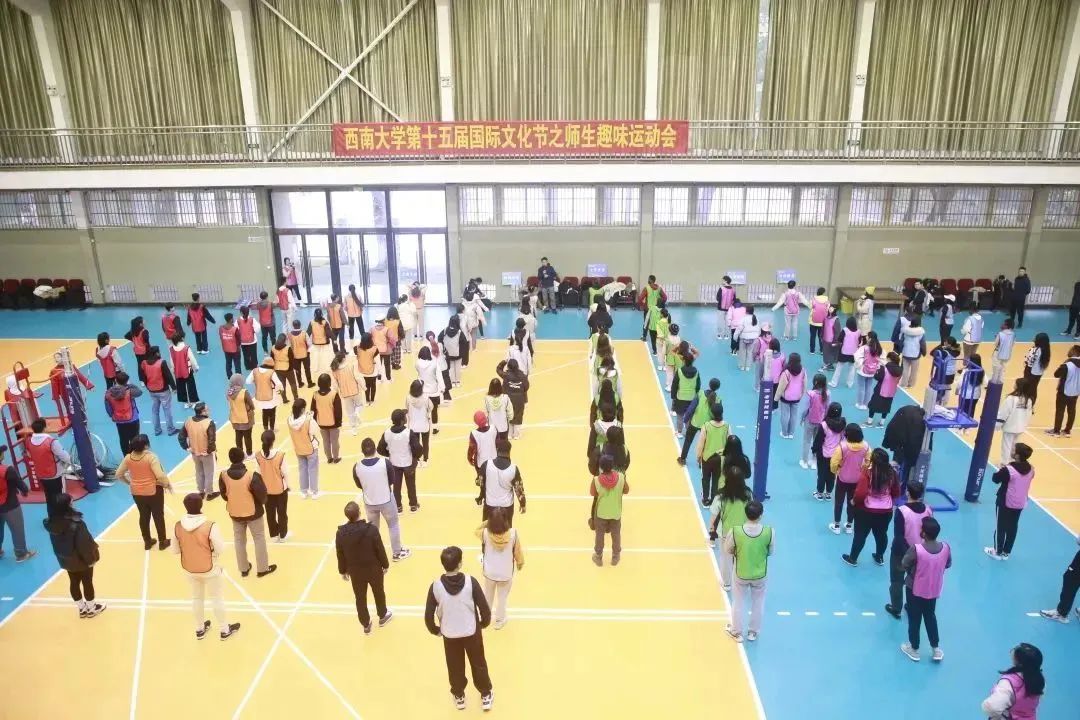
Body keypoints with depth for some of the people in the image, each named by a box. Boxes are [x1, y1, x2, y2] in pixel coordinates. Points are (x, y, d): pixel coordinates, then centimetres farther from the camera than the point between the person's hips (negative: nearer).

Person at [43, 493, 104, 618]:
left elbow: (55, 543, 2)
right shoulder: (76, 524, -32)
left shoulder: (52, 523, -12)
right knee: (87, 582, 14)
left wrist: (63, 555, 15)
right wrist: (92, 557, -10)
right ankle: (91, 608, 31)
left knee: (74, 582, 20)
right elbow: (85, 544, -25)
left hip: (65, 560, 6)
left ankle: (82, 608, 36)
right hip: (82, 560, -6)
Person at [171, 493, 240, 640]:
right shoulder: (210, 526, -28)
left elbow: (175, 550, -3)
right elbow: (221, 548, -19)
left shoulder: (177, 526, -15)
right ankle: (224, 630, 32)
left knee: (196, 598, 25)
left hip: (189, 569, 4)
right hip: (210, 569, -4)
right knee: (217, 599, 16)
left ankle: (200, 629, 43)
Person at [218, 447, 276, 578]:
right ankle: (262, 568, 23)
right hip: (252, 512, -3)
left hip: (234, 513, 4)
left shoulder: (223, 476, -14)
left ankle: (244, 568, 33)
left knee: (239, 540, 20)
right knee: (259, 539, 14)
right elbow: (262, 494, -19)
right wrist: (262, 502, 4)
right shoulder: (252, 476, -26)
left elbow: (223, 494, 1)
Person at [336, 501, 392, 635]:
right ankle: (383, 616, 47)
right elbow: (380, 550, -15)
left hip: (355, 571, 2)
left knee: (360, 598, 21)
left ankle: (366, 625, 37)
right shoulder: (371, 529, -27)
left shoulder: (341, 533, -19)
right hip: (374, 569, -1)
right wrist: (385, 565, 3)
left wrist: (343, 571, 12)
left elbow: (340, 555, -5)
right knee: (379, 593, 25)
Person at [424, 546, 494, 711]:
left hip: (449, 635, 1)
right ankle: (486, 696, 41)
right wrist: (484, 623, 5)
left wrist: (435, 630, 8)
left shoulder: (436, 586, -21)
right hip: (472, 632, -1)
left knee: (455, 667, 25)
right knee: (478, 664, 23)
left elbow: (428, 616, -13)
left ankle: (459, 697, 45)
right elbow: (485, 609, -16)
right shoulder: (471, 582, -23)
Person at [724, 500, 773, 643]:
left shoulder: (735, 531, -26)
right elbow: (771, 552, -7)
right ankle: (753, 632, 42)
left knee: (739, 602, 22)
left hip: (740, 574, -1)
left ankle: (737, 632, 39)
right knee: (758, 603, 25)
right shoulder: (770, 532, -25)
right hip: (760, 574, 1)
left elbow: (727, 551, -10)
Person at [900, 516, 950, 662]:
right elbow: (948, 565, 2)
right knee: (931, 616, 26)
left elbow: (904, 566, -17)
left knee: (914, 619, 16)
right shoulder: (946, 547, -18)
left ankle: (914, 649, 32)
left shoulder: (916, 549, -32)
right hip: (934, 590, 4)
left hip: (916, 589, -4)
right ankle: (936, 649, 36)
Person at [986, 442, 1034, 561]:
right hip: (1021, 504, 6)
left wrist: (1002, 469, 3)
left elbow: (995, 479, -12)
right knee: (1012, 527, 16)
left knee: (1001, 527, 10)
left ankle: (998, 552, 22)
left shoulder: (1009, 470, -27)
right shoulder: (1030, 469, -8)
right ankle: (1006, 552, 27)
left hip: (1005, 503, -6)